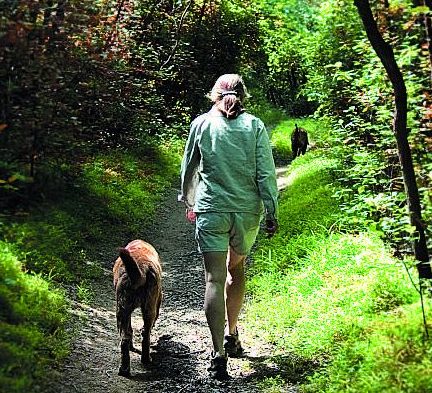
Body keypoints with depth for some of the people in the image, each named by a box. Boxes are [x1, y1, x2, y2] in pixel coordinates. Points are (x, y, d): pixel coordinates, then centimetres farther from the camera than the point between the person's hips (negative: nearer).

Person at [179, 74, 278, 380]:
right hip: (248, 210, 2)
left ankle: (218, 352, -11)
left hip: (211, 211, -1)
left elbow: (189, 168, 12)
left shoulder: (201, 124, 2)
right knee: (237, 269, 23)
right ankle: (232, 335, 30)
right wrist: (272, 213, 2)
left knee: (215, 279, -2)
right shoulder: (254, 126, 0)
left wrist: (187, 199, 28)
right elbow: (266, 173, -4)